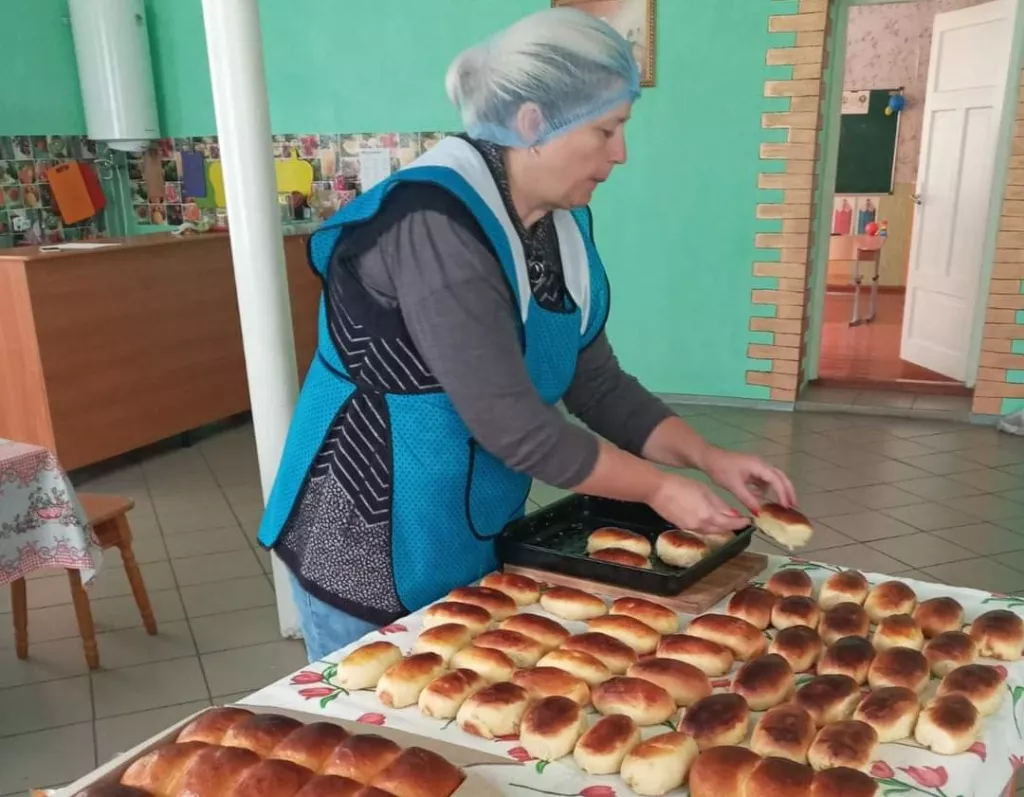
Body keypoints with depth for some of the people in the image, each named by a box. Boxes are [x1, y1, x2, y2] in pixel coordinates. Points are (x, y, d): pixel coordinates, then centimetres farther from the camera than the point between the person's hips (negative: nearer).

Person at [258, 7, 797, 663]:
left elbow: (597, 384, 5)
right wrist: (657, 488, -17)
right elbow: (512, 425, -27)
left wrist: (709, 459, -5)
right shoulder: (435, 223, -26)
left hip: (481, 537, 8)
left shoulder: (562, 224, 0)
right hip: (373, 547, -7)